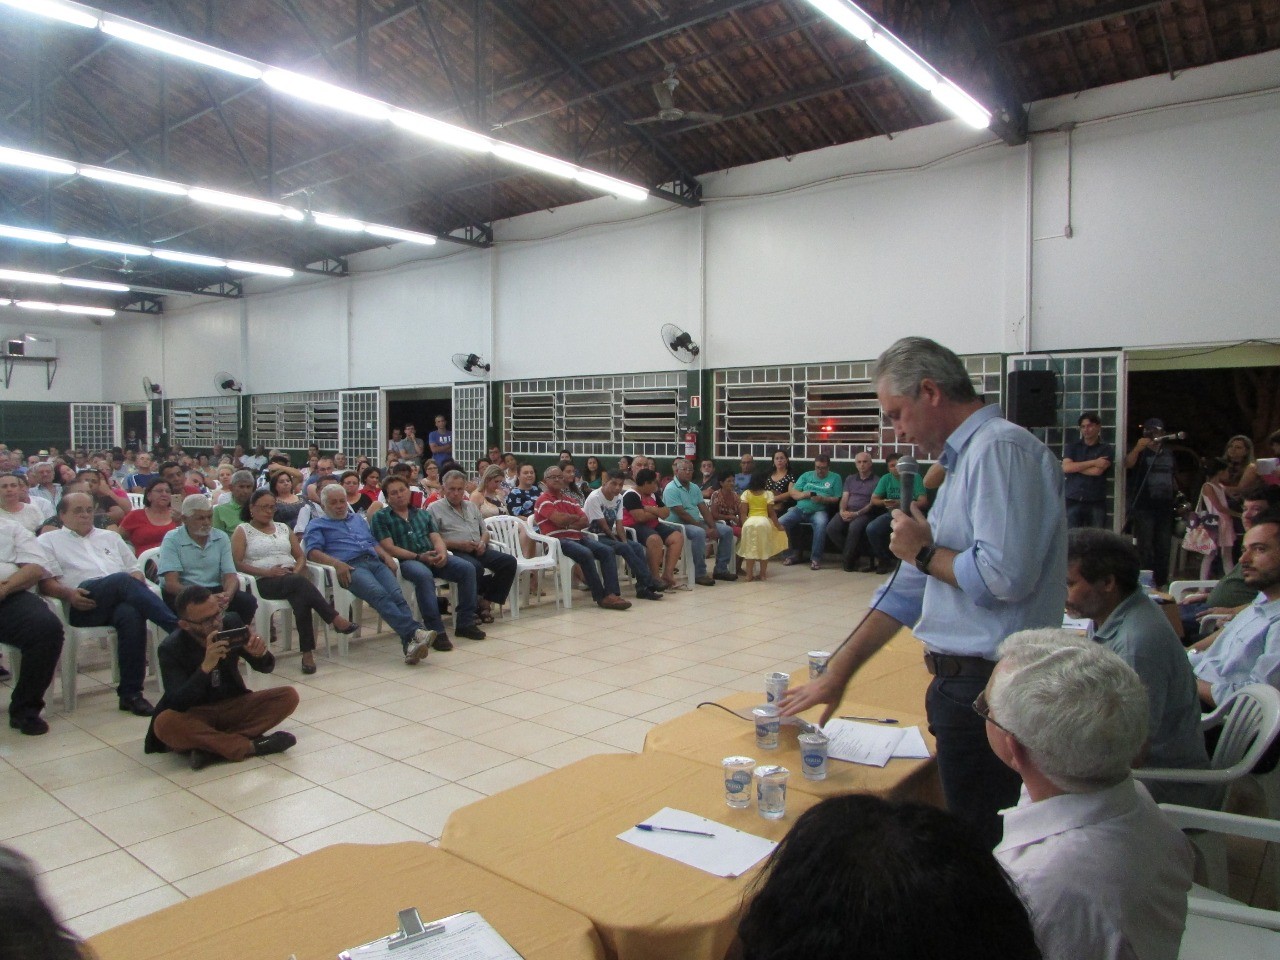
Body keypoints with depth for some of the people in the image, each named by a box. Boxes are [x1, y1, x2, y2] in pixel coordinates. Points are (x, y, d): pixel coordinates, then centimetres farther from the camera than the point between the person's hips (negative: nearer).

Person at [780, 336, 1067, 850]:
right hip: (964, 681, 9)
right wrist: (836, 674, 16)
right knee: (963, 832, 19)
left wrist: (925, 553, -9)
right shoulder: (964, 462, 16)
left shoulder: (1001, 450, -15)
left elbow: (1004, 576, -29)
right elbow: (909, 588, 17)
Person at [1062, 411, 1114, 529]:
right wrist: (1093, 462, -8)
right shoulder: (1072, 446, 10)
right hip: (1073, 501, 1)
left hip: (1096, 503, -1)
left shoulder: (1107, 449, 4)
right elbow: (1066, 467, -6)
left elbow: (1097, 471, -10)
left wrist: (1075, 467, 0)